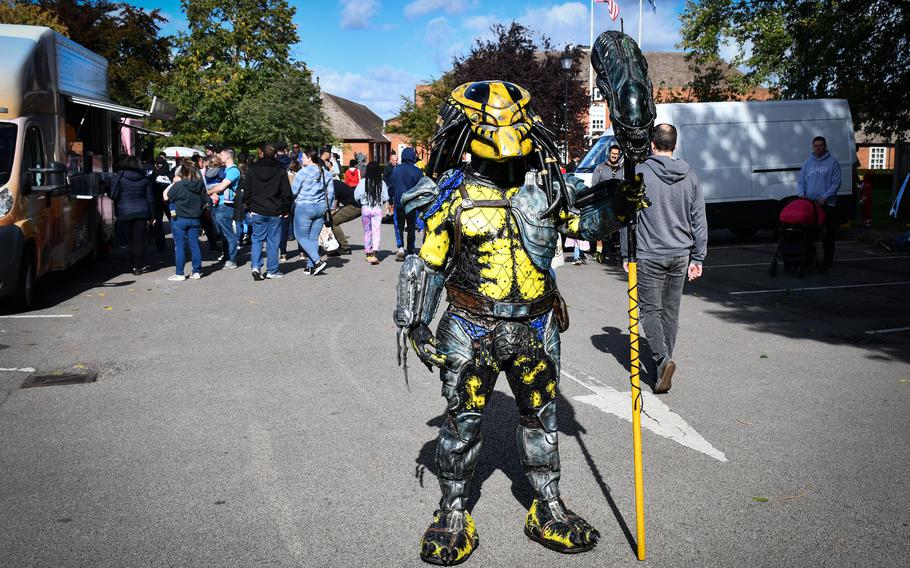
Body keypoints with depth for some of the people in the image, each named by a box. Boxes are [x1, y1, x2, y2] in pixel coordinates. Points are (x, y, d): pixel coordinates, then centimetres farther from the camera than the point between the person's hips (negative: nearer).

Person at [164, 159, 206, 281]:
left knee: (179, 246, 2)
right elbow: (204, 202, 8)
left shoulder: (179, 185, -16)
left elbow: (166, 196, -5)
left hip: (180, 219, -4)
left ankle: (179, 274, 5)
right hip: (195, 219, 4)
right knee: (194, 244, 10)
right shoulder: (200, 185, -2)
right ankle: (197, 271, 14)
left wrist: (173, 183, 0)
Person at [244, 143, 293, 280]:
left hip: (257, 211, 1)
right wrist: (285, 209, 7)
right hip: (275, 212, -1)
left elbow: (247, 190, 6)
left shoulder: (253, 169, 2)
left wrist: (249, 207, 15)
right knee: (273, 241, 5)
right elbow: (286, 193, -2)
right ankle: (272, 271, 9)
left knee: (257, 239, 10)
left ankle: (255, 266, -6)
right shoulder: (281, 171, -4)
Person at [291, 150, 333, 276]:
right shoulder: (326, 173, 9)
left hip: (304, 208, -6)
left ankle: (318, 261, -13)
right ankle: (310, 266, 9)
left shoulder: (303, 172, -9)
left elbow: (293, 191, -7)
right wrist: (326, 207, 20)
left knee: (302, 237, 1)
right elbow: (331, 193, 11)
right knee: (314, 238, 10)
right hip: (321, 208, 6)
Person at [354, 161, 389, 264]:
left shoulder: (363, 182, -8)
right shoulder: (381, 183, -5)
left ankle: (368, 253, 24)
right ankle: (374, 253, -18)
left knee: (367, 231, 14)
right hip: (377, 209, -1)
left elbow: (356, 196, -6)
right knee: (376, 231, -2)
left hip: (365, 209, 1)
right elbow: (385, 198, -1)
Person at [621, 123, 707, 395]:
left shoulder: (639, 173, -8)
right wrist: (697, 258, 11)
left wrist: (626, 255, 2)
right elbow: (699, 220, 6)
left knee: (650, 309, 3)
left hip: (648, 256, -4)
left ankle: (662, 358, -16)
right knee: (671, 310, 14)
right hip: (680, 255, 4)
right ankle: (664, 360, 23)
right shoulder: (690, 175, 5)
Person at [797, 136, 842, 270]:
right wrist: (801, 194, -7)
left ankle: (827, 262, 4)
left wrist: (825, 197, -15)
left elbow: (836, 183, -4)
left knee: (827, 234, -1)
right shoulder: (807, 162, 12)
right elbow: (801, 181, 12)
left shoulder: (832, 162, 0)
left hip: (827, 204, -3)